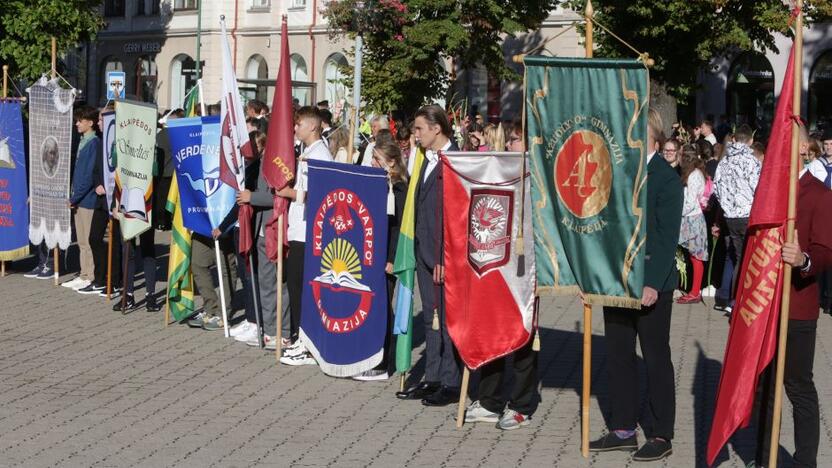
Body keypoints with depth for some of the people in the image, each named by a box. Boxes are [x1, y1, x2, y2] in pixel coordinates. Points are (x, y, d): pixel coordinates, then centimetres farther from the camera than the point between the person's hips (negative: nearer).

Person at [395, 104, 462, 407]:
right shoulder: (428, 160, 14)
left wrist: (446, 257, -19)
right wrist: (420, 249, 12)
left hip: (445, 253, -9)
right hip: (425, 251, 9)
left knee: (447, 317, -2)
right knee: (430, 317, 14)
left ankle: (451, 383, 5)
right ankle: (432, 378, 22)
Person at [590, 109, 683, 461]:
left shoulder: (666, 179, -10)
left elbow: (668, 237, -14)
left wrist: (653, 284, -21)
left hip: (651, 285, -6)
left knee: (656, 359, 5)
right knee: (618, 356, 11)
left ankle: (661, 435, 14)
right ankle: (623, 429, 22)